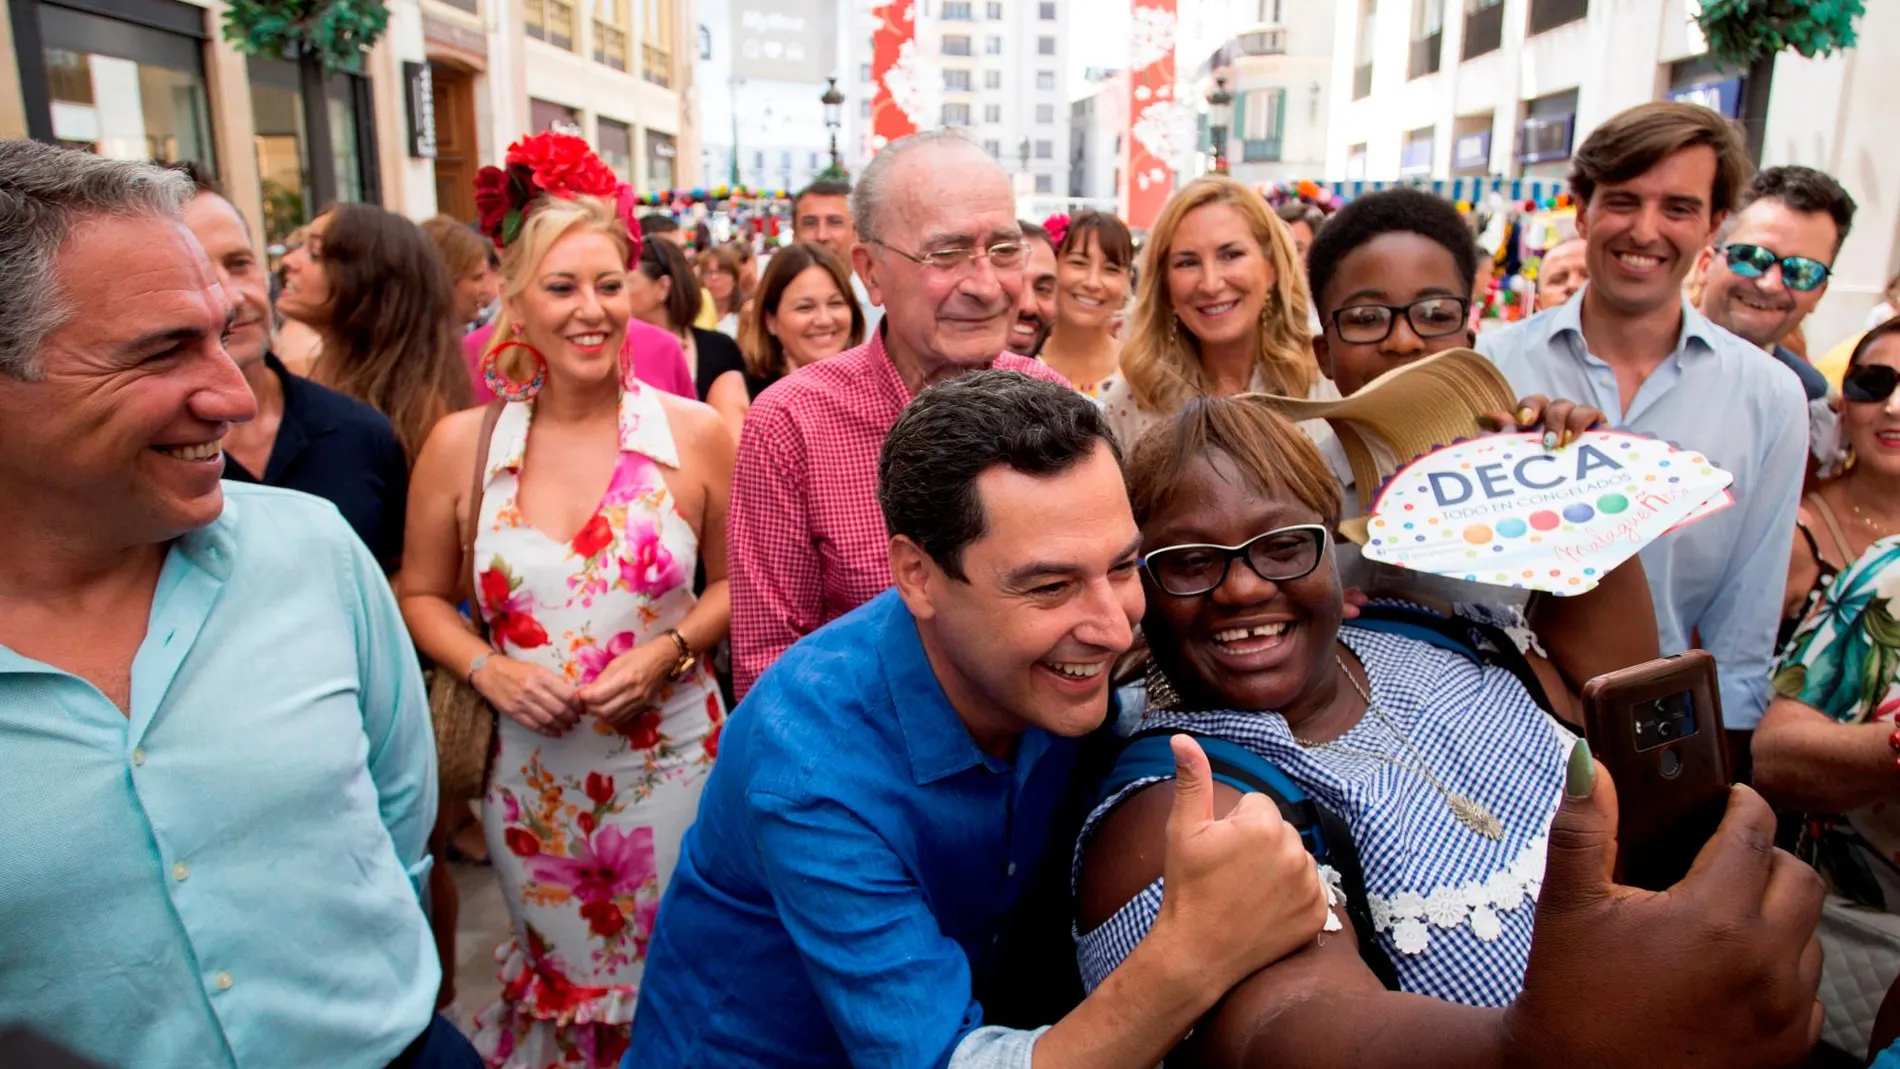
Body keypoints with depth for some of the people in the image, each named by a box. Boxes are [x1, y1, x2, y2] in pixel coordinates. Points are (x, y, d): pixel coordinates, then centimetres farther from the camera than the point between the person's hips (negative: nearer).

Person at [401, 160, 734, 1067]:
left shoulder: (694, 433, -7)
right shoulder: (461, 446, -4)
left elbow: (735, 584, 3)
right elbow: (421, 595, 7)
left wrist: (669, 651, -14)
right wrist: (486, 667, -11)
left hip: (672, 761, -1)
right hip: (531, 775, 1)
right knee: (559, 986, 20)